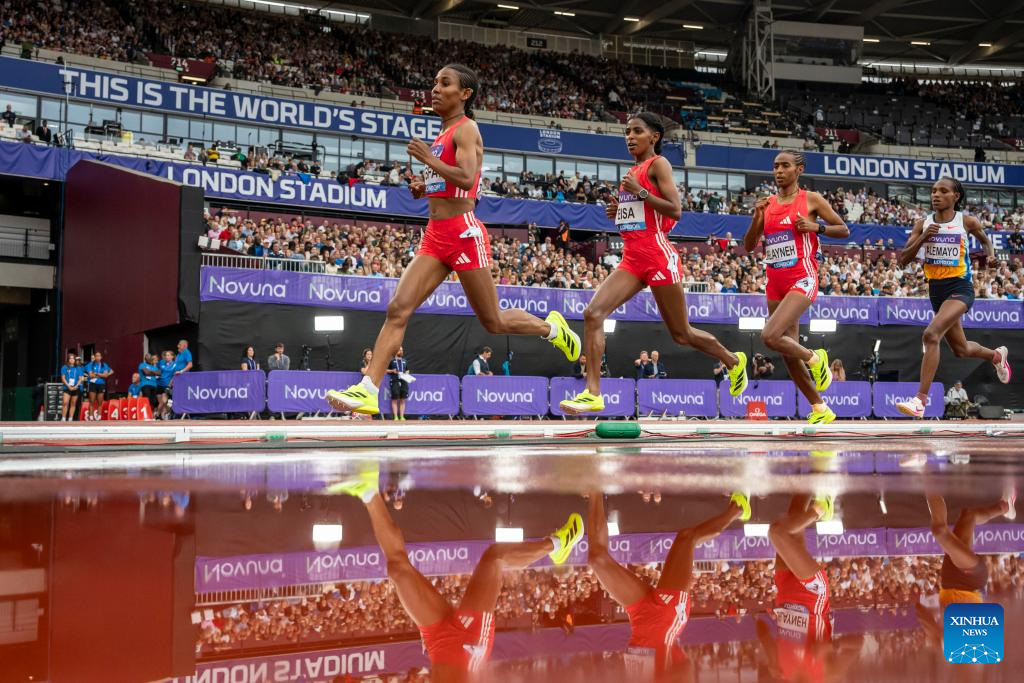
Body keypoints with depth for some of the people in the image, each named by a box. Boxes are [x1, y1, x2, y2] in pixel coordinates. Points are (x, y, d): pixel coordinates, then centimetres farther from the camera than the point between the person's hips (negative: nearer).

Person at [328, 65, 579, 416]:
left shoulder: (466, 128, -7)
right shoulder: (444, 133, 19)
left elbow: (467, 178, -22)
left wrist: (428, 159, -16)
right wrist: (425, 189, 13)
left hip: (463, 233, -8)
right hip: (435, 235, 8)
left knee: (494, 322, 4)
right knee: (398, 308, -8)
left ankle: (552, 327, 30)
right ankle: (367, 390, -14)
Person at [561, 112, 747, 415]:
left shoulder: (658, 164, -5)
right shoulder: (633, 172, 18)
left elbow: (675, 210, -15)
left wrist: (639, 191, -18)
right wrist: (618, 211, 10)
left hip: (658, 256, -7)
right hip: (632, 258, 8)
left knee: (681, 334, 6)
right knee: (593, 313, -14)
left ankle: (733, 361, 32)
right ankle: (592, 393, -16)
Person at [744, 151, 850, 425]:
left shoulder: (811, 199, 0)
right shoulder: (767, 204, 12)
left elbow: (844, 230, 4)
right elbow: (749, 246, 10)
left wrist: (816, 227, -12)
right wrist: (757, 217, -5)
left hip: (802, 280, -6)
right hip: (775, 284, 6)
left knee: (769, 336, -25)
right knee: (788, 353, 7)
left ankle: (814, 358, 3)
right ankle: (821, 410, 18)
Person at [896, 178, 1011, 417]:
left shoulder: (967, 222, -5)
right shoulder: (923, 224, 1)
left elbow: (984, 238, 17)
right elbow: (903, 260, -3)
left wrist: (990, 253, -4)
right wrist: (922, 239, -17)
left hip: (959, 287, -5)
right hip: (936, 289, 5)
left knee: (931, 335, -28)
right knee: (961, 349, 21)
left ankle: (920, 400, -28)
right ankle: (997, 355, 56)